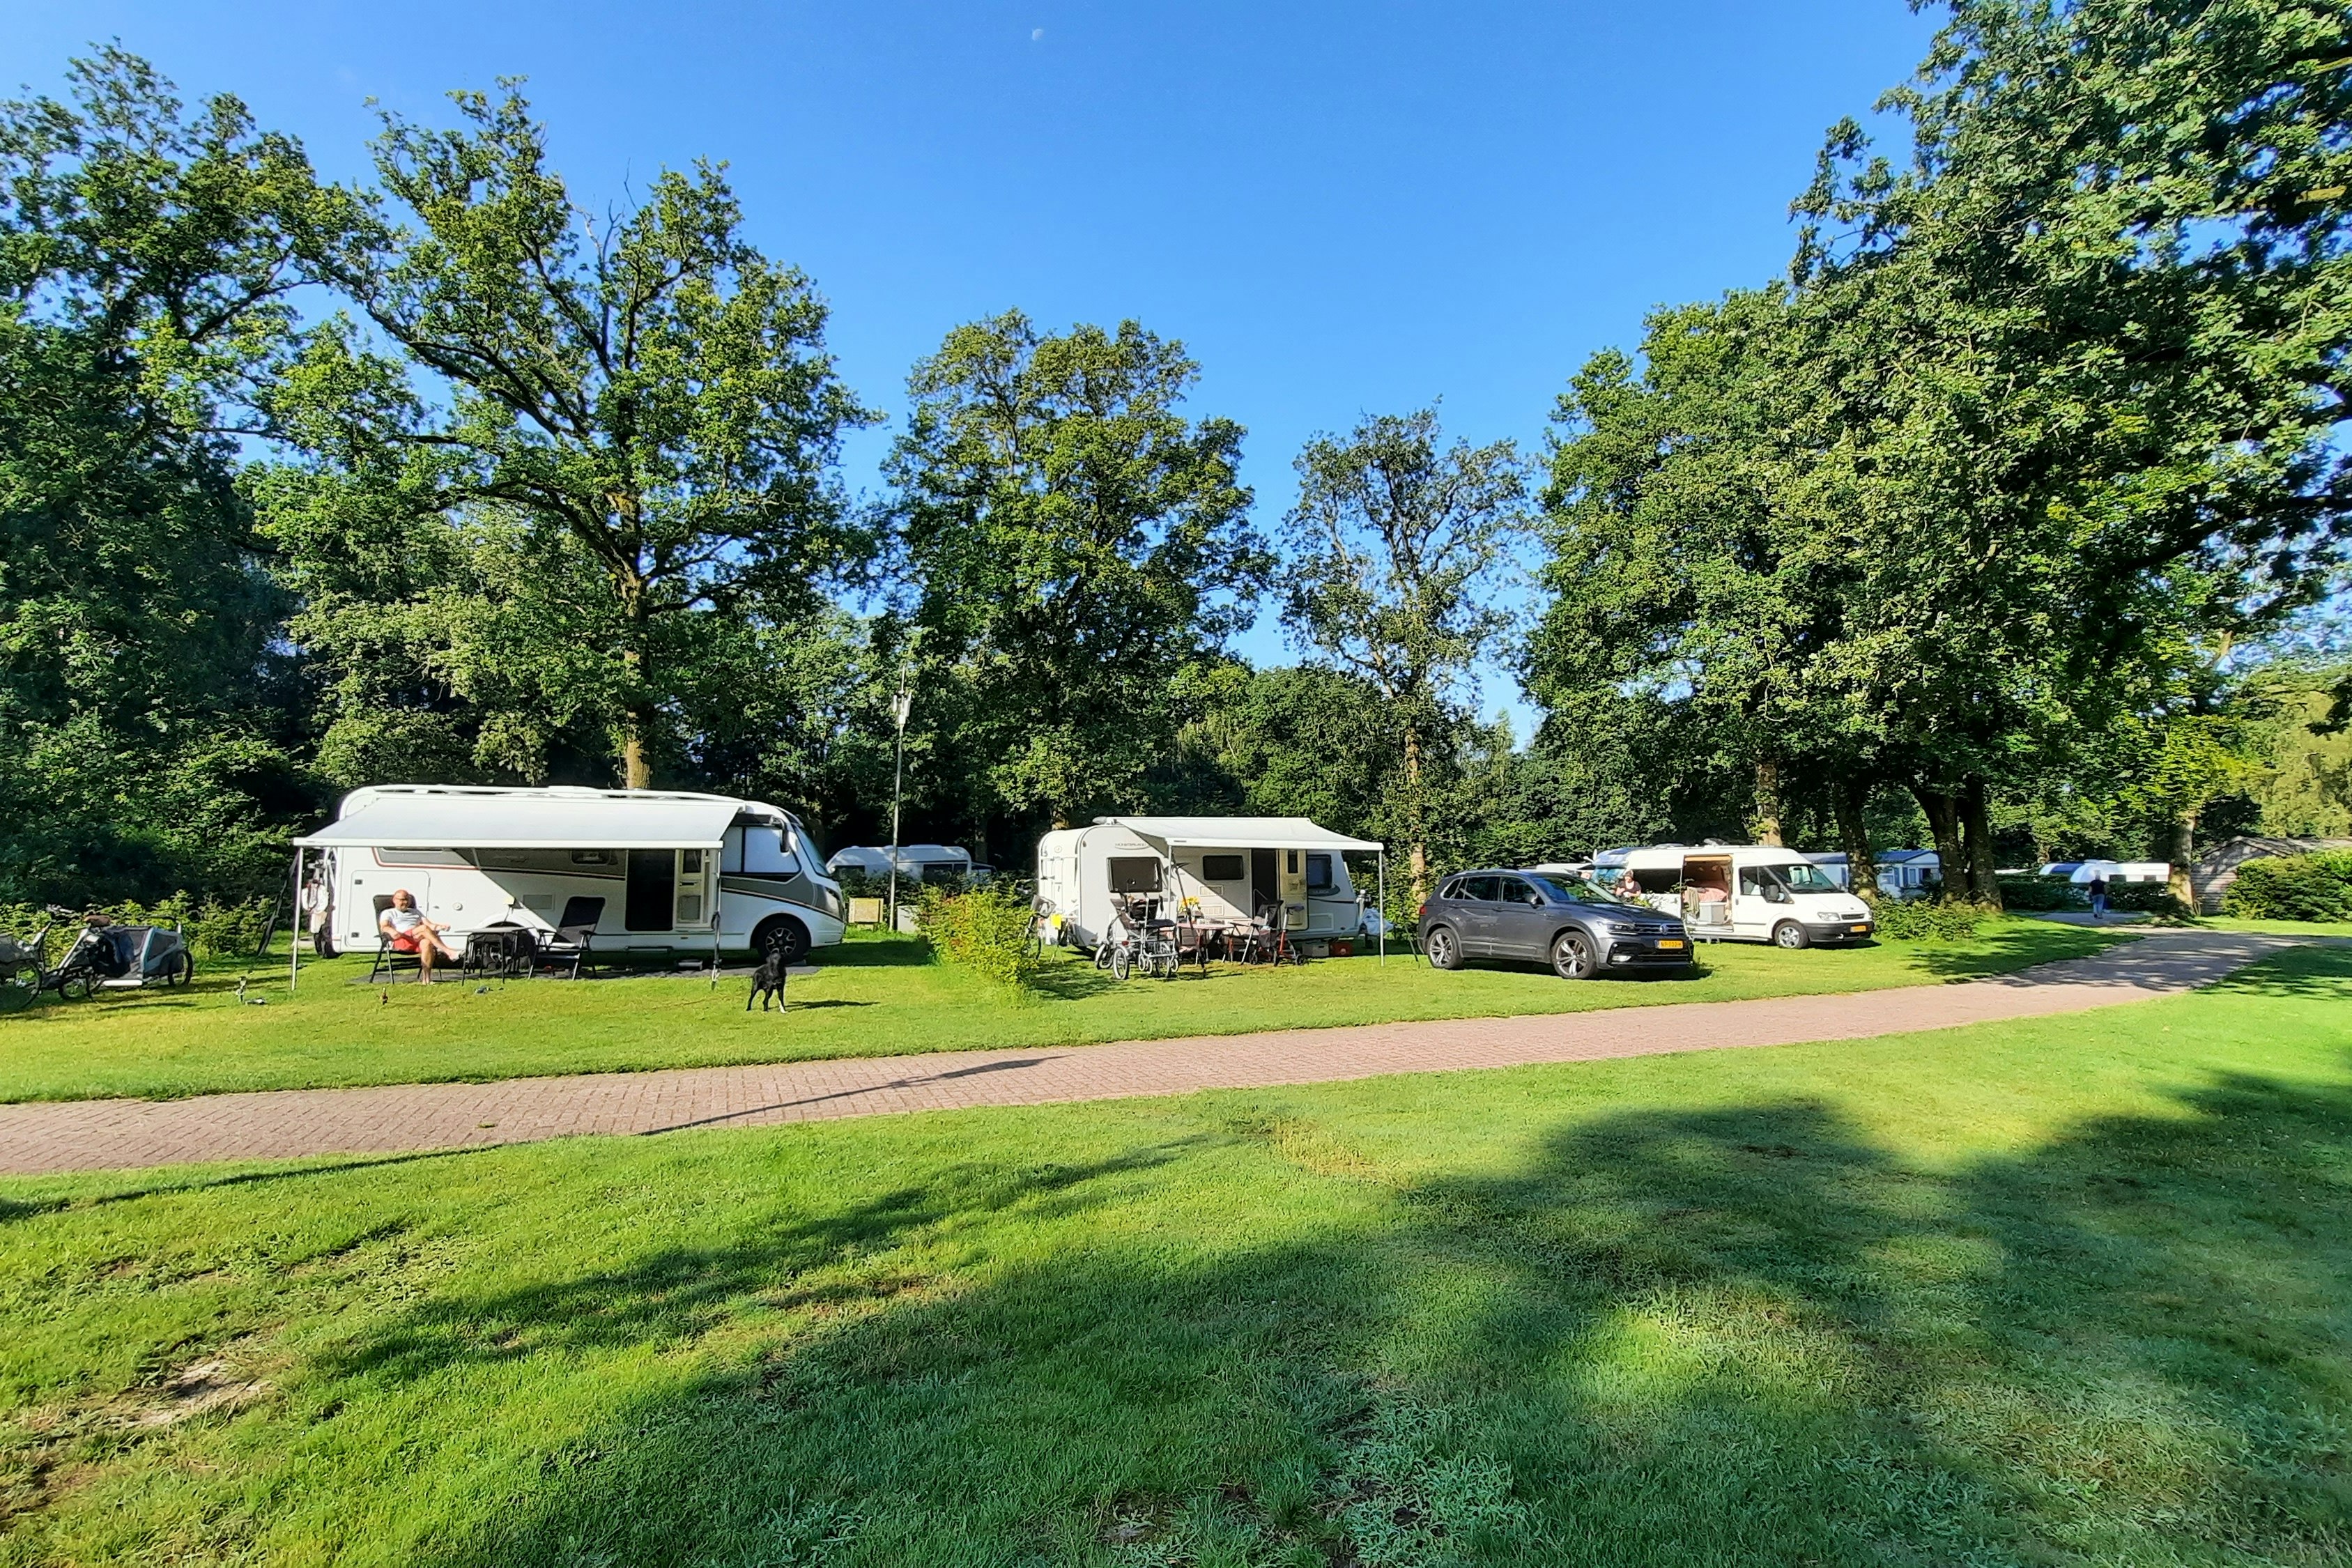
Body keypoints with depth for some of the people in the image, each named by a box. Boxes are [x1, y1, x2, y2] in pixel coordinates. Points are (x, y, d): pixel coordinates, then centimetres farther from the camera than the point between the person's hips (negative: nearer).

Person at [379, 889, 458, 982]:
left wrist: (441, 926, -4)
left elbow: (429, 924, 20)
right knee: (424, 928, -33)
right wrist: (392, 931, -24)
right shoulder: (388, 913, 23)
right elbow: (383, 927, 1)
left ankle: (426, 979, -45)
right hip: (400, 941, -4)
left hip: (418, 941, 4)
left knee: (427, 943, -37)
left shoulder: (416, 912, 35)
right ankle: (449, 953, -48)